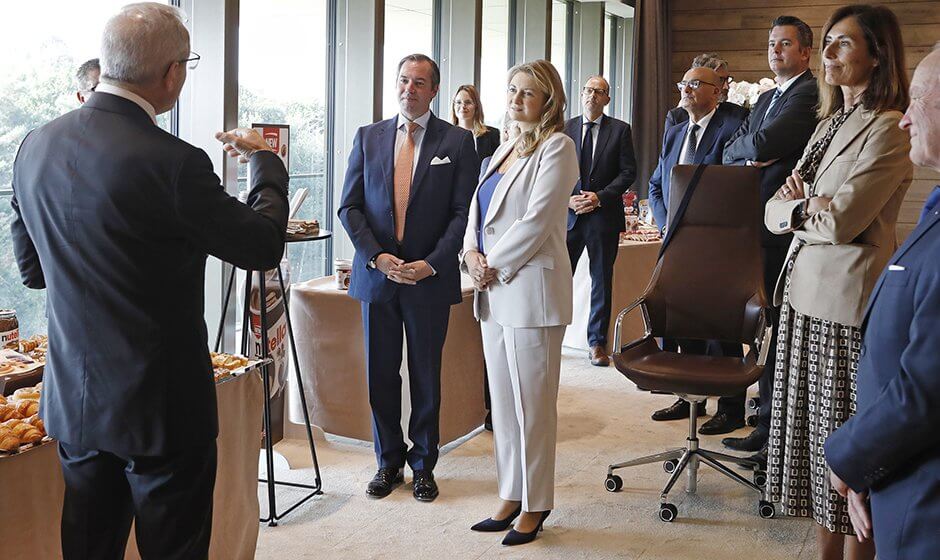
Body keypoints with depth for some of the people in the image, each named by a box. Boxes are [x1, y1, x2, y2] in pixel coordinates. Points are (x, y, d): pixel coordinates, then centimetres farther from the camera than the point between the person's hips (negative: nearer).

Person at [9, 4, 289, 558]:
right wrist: (264, 159, 6)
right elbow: (265, 245, -10)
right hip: (162, 408, -6)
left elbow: (32, 268, 10)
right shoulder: (171, 162, -22)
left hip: (72, 402, 7)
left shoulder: (36, 146, 0)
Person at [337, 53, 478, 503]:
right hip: (376, 275, 2)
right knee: (380, 376, 9)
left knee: (426, 378, 8)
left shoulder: (457, 141, 1)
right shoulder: (368, 137, 8)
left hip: (430, 279, -2)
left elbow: (464, 213, -3)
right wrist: (377, 257, -9)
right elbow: (349, 206, 5)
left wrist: (431, 264, -14)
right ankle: (388, 462, 24)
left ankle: (423, 465, 22)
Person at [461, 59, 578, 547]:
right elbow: (477, 210, 17)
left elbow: (536, 221, -15)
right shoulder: (505, 148, 18)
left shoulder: (556, 147, -7)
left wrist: (495, 265, -11)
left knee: (532, 405, 0)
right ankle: (512, 496, 23)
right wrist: (472, 254, -1)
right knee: (503, 402, 13)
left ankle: (534, 505, 12)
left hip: (531, 290, -8)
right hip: (494, 289, 8)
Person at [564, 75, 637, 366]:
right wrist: (568, 199, -9)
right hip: (568, 214, 1)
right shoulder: (564, 128, 8)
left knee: (602, 282, 6)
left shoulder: (620, 130, 5)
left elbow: (628, 171, 0)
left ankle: (597, 343, 14)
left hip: (604, 215, -1)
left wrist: (599, 197, -11)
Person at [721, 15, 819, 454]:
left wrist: (747, 145, 0)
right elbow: (730, 151, 16)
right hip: (756, 226, 9)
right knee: (763, 322, 15)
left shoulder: (809, 94, -11)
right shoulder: (766, 99, 21)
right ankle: (768, 406, 26)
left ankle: (772, 425, 3)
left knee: (780, 325, -4)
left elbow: (763, 144, -23)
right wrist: (751, 154, -6)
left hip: (783, 231, -9)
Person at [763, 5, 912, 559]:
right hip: (805, 295, 8)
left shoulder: (888, 129, -10)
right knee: (817, 435, 12)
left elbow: (840, 221, -19)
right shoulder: (830, 124, 17)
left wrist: (798, 206, 0)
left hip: (849, 305, -8)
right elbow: (773, 212, 12)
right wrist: (807, 208, -9)